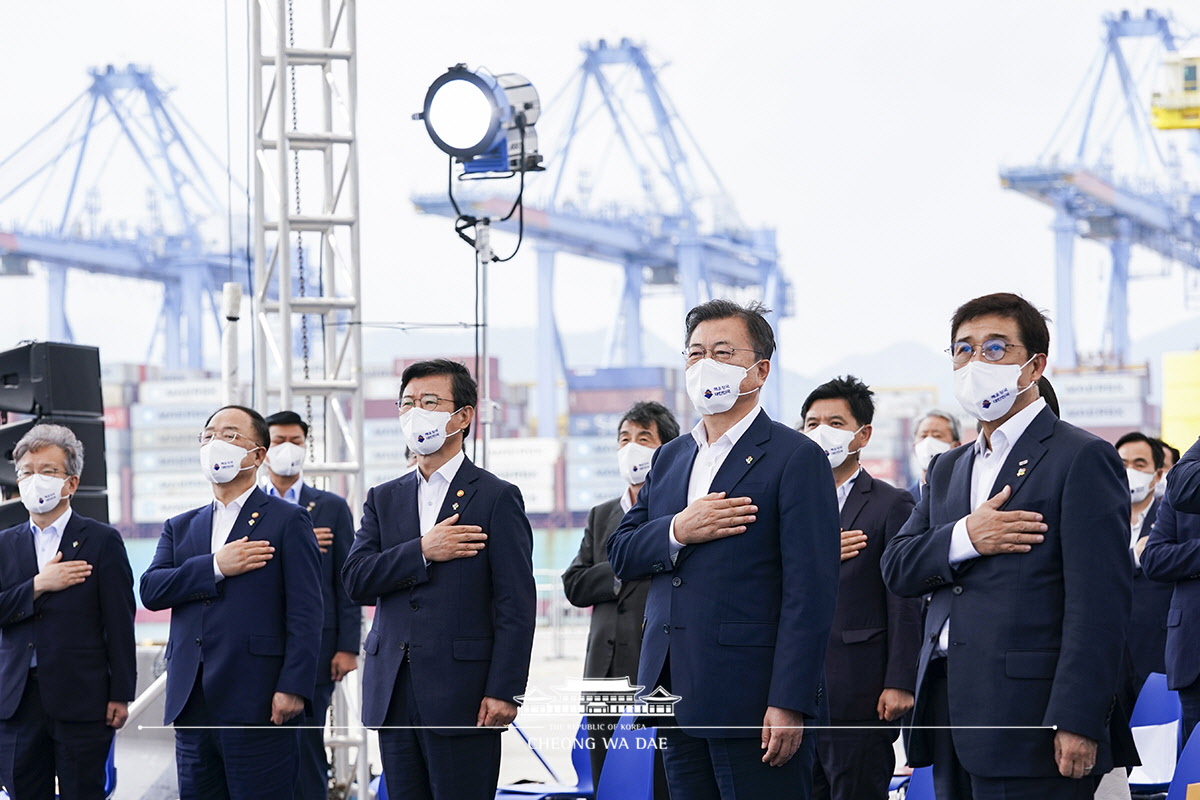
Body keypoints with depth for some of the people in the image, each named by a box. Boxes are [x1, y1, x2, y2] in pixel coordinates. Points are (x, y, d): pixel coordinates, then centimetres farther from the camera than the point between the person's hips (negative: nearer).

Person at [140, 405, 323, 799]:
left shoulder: (288, 521, 3)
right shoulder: (180, 528, 20)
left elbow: (305, 612, -5)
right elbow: (150, 590, 3)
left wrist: (293, 687, -15)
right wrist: (215, 567, -10)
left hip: (256, 704, -5)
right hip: (192, 705, 5)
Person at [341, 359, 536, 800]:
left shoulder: (497, 498, 0)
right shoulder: (384, 499, 16)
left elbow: (516, 605, -6)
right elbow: (355, 580, 4)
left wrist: (503, 691, -13)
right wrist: (422, 552, -10)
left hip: (462, 696, -5)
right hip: (393, 695, 5)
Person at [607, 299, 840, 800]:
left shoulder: (795, 458, -5)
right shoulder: (669, 458, 18)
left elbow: (810, 591, -12)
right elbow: (619, 555, 14)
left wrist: (789, 703, -19)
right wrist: (677, 532, -8)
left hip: (752, 700, -7)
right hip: (676, 699, 7)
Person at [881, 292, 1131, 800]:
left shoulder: (1082, 459, -3)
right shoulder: (948, 468, 22)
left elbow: (1098, 602, -11)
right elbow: (896, 568, 12)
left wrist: (1077, 722, -19)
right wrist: (964, 538, -8)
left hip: (1028, 720, -7)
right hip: (950, 711, 7)